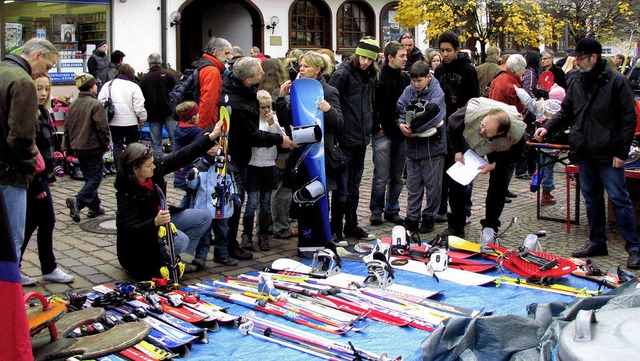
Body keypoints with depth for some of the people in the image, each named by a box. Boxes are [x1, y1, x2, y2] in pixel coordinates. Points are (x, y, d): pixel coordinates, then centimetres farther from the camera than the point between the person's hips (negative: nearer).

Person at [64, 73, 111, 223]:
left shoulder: (73, 105, 9)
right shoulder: (95, 104, -14)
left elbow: (67, 127, 13)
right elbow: (102, 127, -16)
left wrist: (68, 147, 20)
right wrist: (105, 144, -3)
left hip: (77, 147, 7)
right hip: (93, 147, -7)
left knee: (89, 177, 16)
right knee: (96, 177, -2)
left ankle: (94, 206, 19)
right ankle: (78, 201, -19)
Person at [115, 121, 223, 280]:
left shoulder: (156, 167, -13)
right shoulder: (126, 192, -29)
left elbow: (183, 156, -9)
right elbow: (131, 228, -30)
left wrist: (211, 136, -13)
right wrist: (156, 222, -49)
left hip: (159, 218, 8)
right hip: (140, 233, -8)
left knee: (204, 217, 1)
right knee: (180, 240, -32)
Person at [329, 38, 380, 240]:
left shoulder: (370, 76, 12)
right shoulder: (343, 74, -11)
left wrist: (369, 126, 16)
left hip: (361, 138, 7)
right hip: (345, 138, -7)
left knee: (354, 186, 16)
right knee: (342, 187, -2)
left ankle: (351, 225, 26)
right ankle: (336, 229, 8)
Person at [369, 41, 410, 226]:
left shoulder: (405, 77, 11)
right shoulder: (378, 76, -8)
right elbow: (370, 104, -10)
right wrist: (376, 128, -12)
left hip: (401, 134, 6)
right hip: (383, 134, -6)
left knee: (397, 176, 11)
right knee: (381, 177, -2)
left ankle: (392, 210, 22)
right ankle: (376, 210, 13)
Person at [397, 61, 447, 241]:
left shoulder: (437, 93, -13)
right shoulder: (409, 90, 2)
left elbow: (433, 115, -24)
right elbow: (400, 109, 1)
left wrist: (412, 127, -19)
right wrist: (401, 124, -18)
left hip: (432, 146, -4)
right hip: (413, 146, 4)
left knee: (432, 186, 9)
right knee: (413, 186, 12)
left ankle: (429, 217, 24)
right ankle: (412, 218, 21)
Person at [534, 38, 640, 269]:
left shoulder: (616, 81, -8)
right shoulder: (577, 83, 10)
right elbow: (566, 112, 17)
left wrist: (621, 152, -12)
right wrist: (547, 127, -1)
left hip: (608, 154, -6)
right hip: (584, 153, 6)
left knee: (619, 199, -3)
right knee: (592, 199, 13)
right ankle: (597, 242, 25)